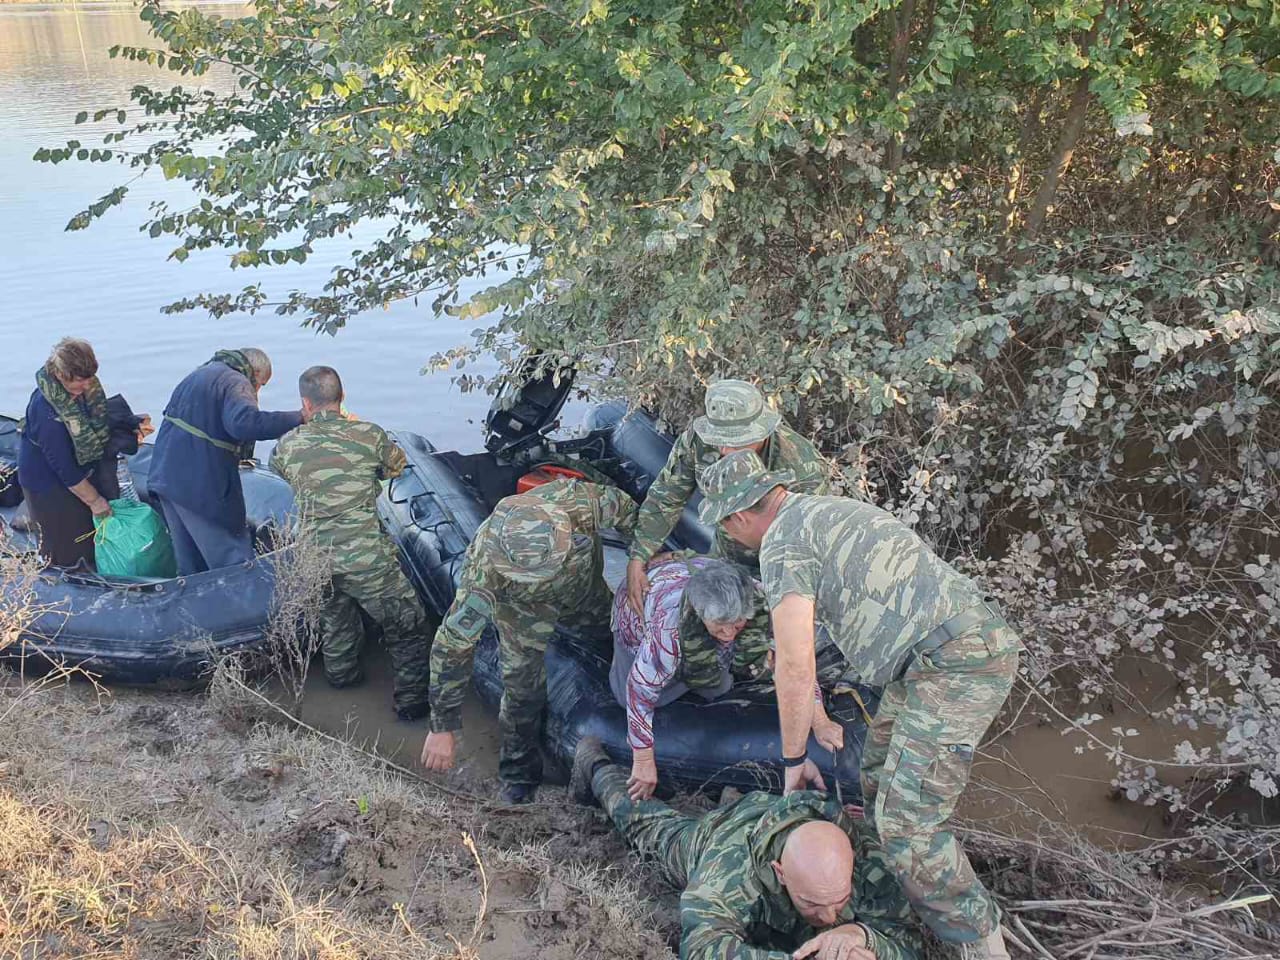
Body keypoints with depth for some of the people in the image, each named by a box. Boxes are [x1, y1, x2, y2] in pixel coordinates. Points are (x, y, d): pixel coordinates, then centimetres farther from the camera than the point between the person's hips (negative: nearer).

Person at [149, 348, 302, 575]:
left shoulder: (199, 373, 19)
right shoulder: (236, 383, -11)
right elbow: (244, 422, -31)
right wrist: (298, 418, -30)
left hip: (164, 476, 9)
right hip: (202, 486, -9)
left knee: (189, 563, 17)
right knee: (234, 562, -3)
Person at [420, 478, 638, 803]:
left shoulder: (583, 500, -44)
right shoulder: (486, 568, -46)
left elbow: (621, 505, -18)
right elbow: (452, 644, -37)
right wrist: (442, 728, -32)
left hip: (583, 577, 2)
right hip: (520, 599, -2)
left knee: (600, 618, 26)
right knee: (523, 681, 2)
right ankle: (519, 777, 26)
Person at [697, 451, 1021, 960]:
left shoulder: (783, 542, -10)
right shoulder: (831, 509, 20)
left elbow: (795, 667, -12)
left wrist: (793, 758, 1)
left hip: (954, 666, -10)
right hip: (972, 644, 10)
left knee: (907, 822, -9)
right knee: (882, 774, 23)